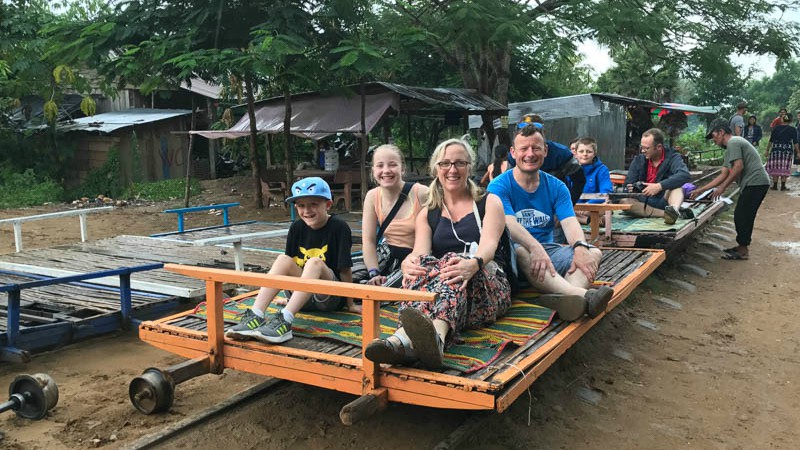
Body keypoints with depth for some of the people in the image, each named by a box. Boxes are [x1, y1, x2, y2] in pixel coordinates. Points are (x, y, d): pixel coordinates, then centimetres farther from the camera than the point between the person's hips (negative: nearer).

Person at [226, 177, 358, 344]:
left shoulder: (338, 227, -12)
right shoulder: (297, 228, 3)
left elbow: (345, 268, -10)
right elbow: (290, 265, 8)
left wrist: (350, 304, -6)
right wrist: (291, 297, 9)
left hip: (332, 298, -4)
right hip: (304, 298, 5)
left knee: (315, 262, -31)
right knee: (283, 259, -19)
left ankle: (285, 320, -45)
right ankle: (255, 317, -33)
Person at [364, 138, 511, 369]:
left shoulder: (489, 203, 13)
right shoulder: (427, 214, 19)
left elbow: (489, 245, -8)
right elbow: (420, 253, -1)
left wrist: (472, 264, -34)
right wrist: (409, 263, -28)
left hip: (487, 286, -2)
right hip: (439, 288, 2)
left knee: (452, 261, -34)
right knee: (422, 264, -31)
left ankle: (420, 337, -65)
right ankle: (407, 337, -60)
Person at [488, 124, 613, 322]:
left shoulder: (556, 187, 11)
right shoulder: (499, 186, -3)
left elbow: (569, 222, -5)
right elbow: (509, 223, -20)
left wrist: (580, 247, -28)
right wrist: (535, 247, -39)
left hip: (548, 249, 5)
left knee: (594, 252, -20)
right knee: (520, 252, -38)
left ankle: (562, 298, -54)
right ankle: (581, 294, -59)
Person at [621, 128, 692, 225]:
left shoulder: (672, 157, -5)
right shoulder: (638, 160, 5)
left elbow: (685, 175, -26)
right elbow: (628, 184, 6)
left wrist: (659, 186, -37)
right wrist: (631, 188, -20)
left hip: (664, 200, -2)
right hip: (644, 201, 2)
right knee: (624, 201, -27)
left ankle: (674, 209, -54)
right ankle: (672, 213, -35)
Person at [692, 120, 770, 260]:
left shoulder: (733, 142, -9)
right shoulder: (729, 149, 21)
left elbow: (739, 167, -20)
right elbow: (723, 175, 19)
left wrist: (722, 187, -14)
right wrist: (700, 190, 16)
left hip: (755, 183, -10)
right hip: (755, 184, 10)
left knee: (741, 216, -5)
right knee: (744, 216, 16)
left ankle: (743, 251, 2)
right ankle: (742, 246, 25)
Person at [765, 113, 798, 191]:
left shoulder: (776, 128, 5)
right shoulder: (793, 129, 0)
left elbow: (771, 141, 6)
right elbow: (795, 142, -1)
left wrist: (767, 150, 12)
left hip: (776, 150, 2)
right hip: (787, 150, -1)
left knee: (775, 168, 7)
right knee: (785, 169, 2)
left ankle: (775, 186, 9)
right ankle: (783, 186, 2)